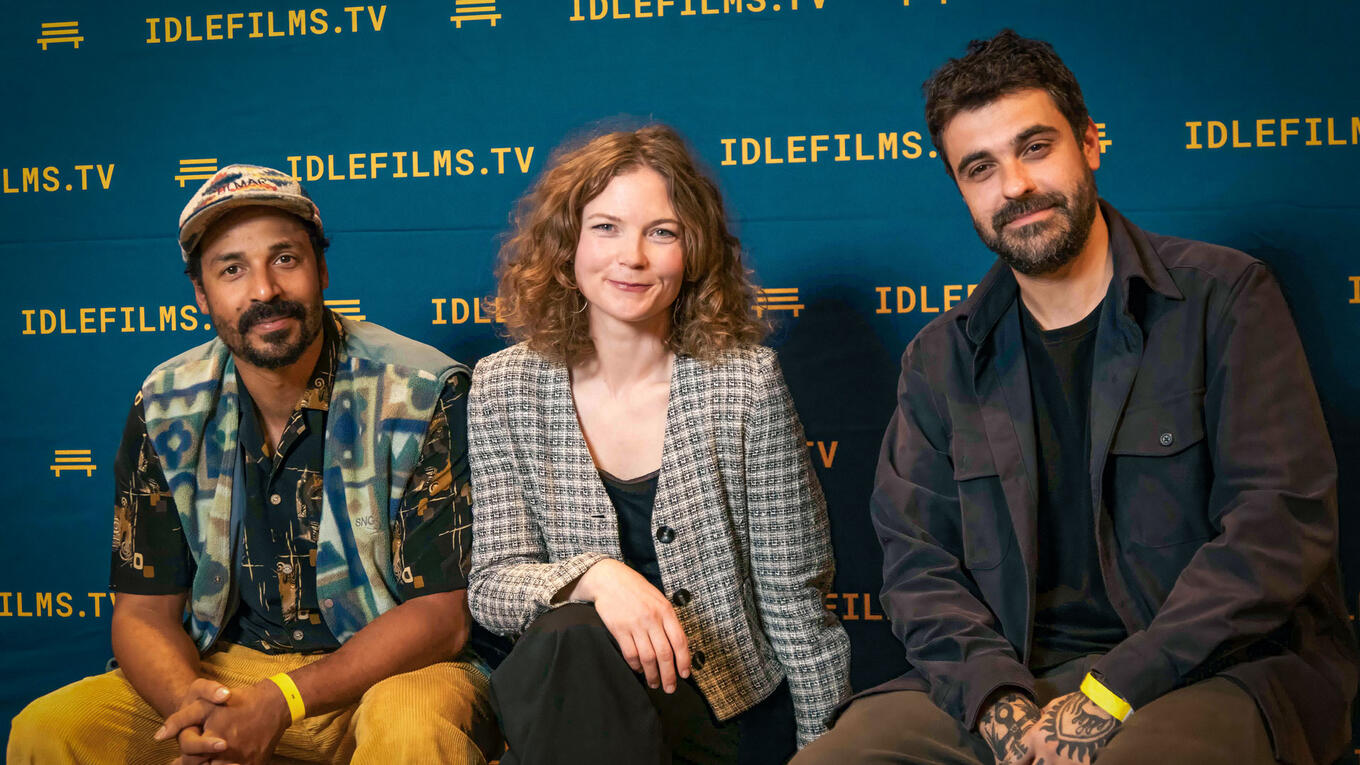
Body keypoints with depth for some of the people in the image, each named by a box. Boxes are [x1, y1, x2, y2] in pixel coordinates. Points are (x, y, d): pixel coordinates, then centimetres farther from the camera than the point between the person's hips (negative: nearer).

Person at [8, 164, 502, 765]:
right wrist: (192, 706, -22)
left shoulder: (425, 395, -13)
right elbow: (144, 611, 2)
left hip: (390, 670, -3)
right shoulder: (166, 410, -1)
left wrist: (281, 702, -25)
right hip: (226, 668, 4)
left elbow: (442, 614, -14)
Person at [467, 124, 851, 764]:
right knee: (567, 639, -31)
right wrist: (592, 575, -24)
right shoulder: (503, 388, 0)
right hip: (566, 707, 1)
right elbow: (491, 585, -4)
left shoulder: (746, 381, -5)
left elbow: (793, 596, 0)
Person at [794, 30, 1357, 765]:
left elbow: (1282, 520, -8)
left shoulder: (1223, 298, 1)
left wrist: (1111, 694, -16)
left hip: (1223, 665, -3)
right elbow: (918, 562, 7)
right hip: (1017, 676, 4)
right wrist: (999, 703, -13)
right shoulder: (941, 359, 12)